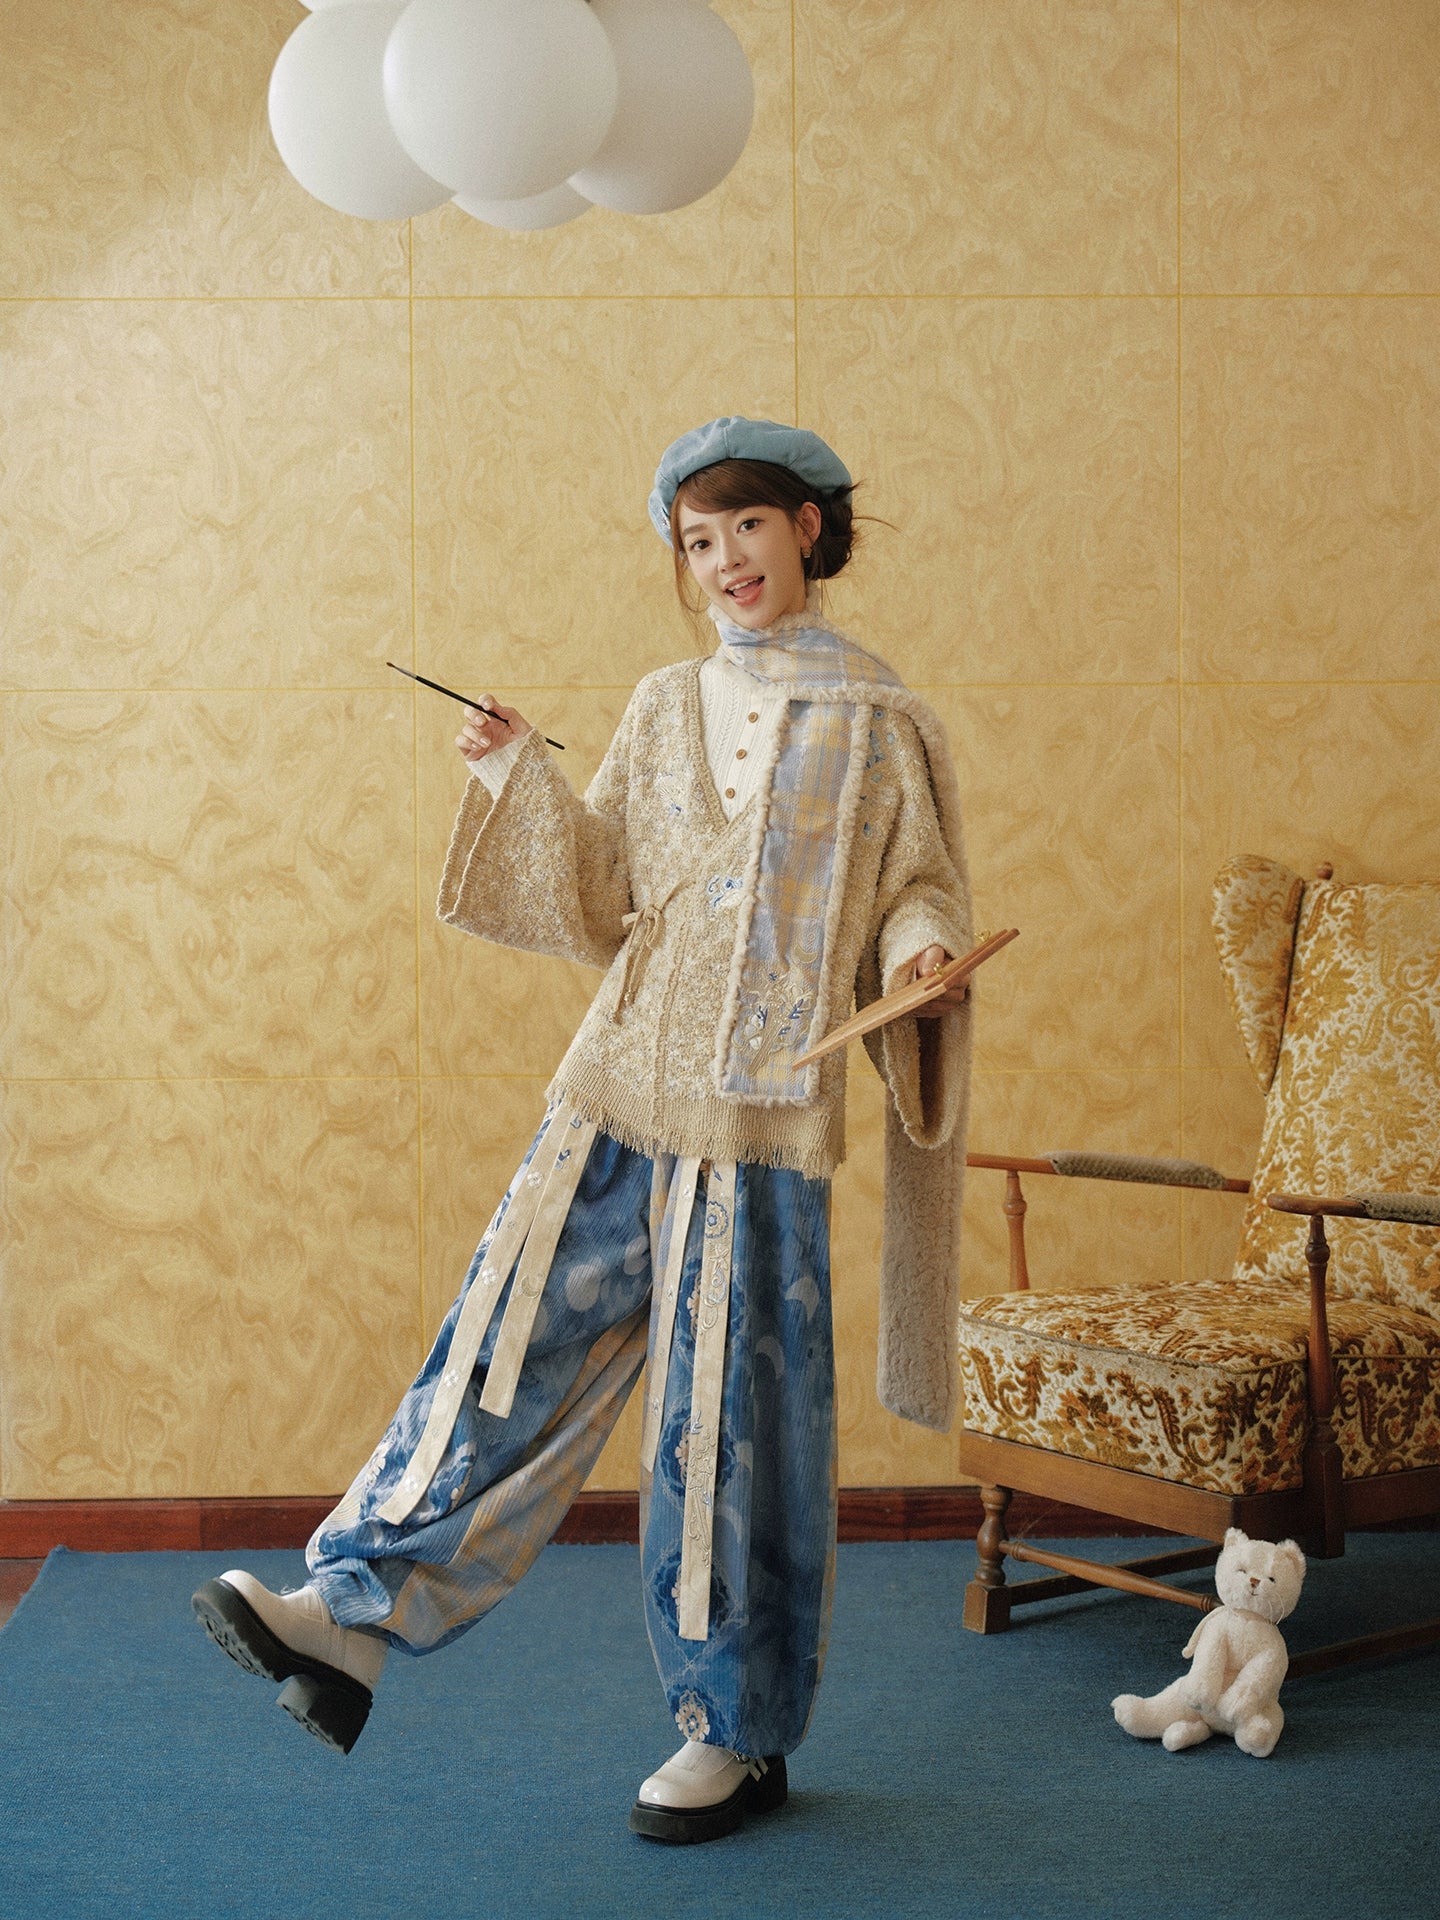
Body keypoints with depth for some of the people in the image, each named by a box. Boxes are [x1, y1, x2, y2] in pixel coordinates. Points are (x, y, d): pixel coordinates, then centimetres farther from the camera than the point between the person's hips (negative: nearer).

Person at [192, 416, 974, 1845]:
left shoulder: (879, 726, 3)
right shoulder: (665, 710, 12)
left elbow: (918, 892, 5)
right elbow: (599, 902, 9)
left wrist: (926, 952, -17)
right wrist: (519, 775, -3)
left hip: (761, 1119, -3)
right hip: (619, 1093, 3)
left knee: (735, 1415, 2)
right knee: (511, 1346, -2)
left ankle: (738, 1735, 15)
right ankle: (355, 1615, 3)